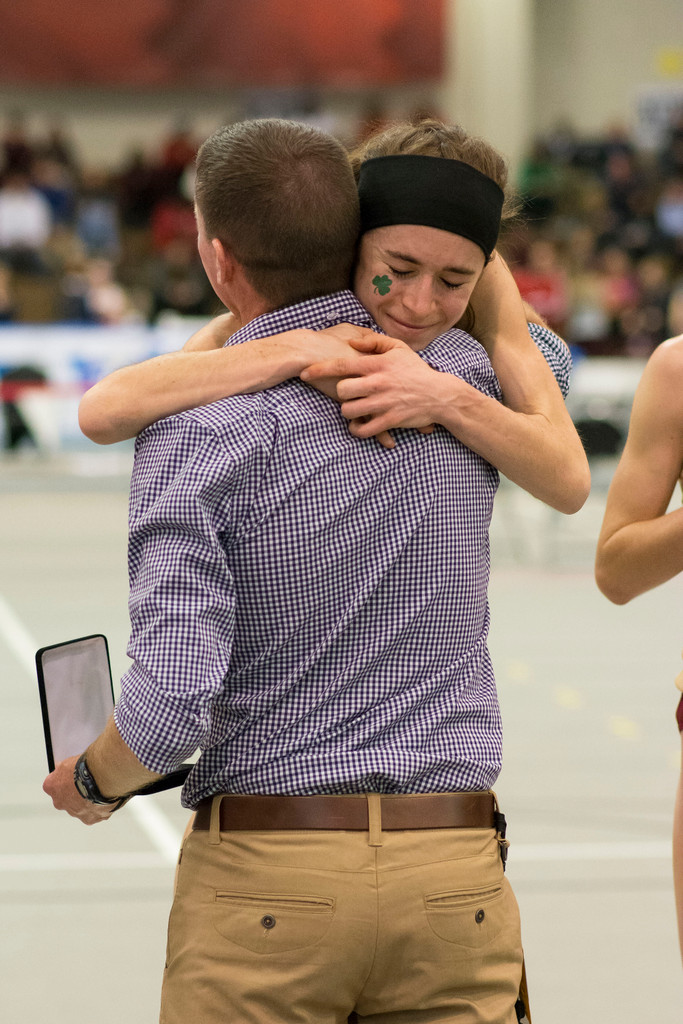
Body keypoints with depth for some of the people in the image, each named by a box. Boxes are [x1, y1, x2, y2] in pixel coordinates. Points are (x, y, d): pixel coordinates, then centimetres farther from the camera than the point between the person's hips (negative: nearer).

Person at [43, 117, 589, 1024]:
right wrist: (458, 235, 24)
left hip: (267, 880, -3)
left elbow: (170, 708, -17)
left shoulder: (195, 432, -11)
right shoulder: (464, 382, 3)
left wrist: (91, 781, 2)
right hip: (455, 880, 3)